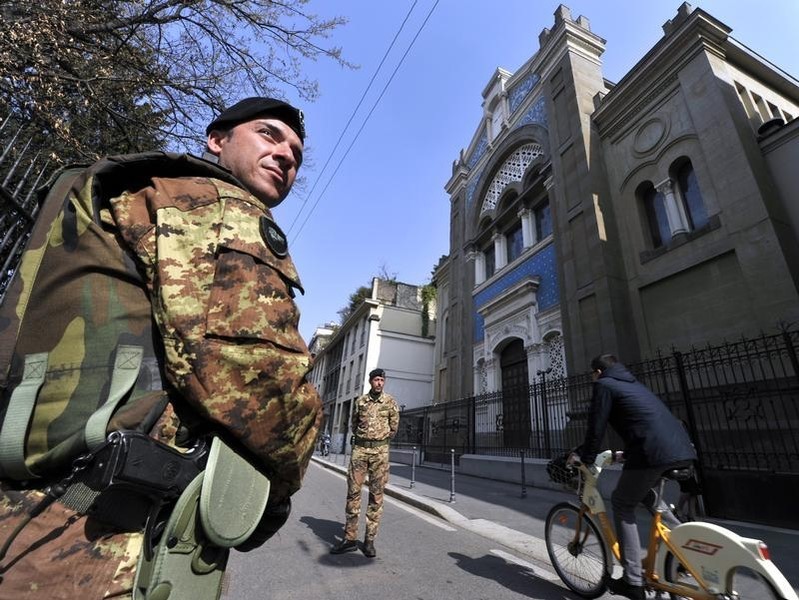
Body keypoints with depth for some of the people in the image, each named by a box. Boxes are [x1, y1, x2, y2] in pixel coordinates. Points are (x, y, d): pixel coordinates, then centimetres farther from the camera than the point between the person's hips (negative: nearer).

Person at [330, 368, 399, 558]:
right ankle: (350, 537, 13)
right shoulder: (360, 401, 6)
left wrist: (381, 441, 10)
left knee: (376, 494, 2)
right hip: (360, 448, 2)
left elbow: (394, 426, 6)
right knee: (353, 491, 3)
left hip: (380, 450, -2)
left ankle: (369, 540, 12)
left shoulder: (390, 401, 1)